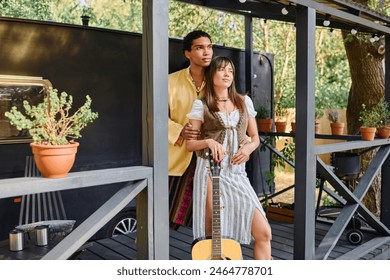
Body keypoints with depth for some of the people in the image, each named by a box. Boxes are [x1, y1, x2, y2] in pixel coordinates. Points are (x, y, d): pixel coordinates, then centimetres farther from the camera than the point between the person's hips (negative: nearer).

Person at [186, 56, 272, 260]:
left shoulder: (244, 102, 13)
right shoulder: (201, 105, 2)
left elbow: (255, 137, 18)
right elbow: (190, 144, 2)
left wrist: (248, 147, -5)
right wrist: (208, 142, -18)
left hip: (236, 173, 3)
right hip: (210, 172, -3)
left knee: (263, 231, -5)